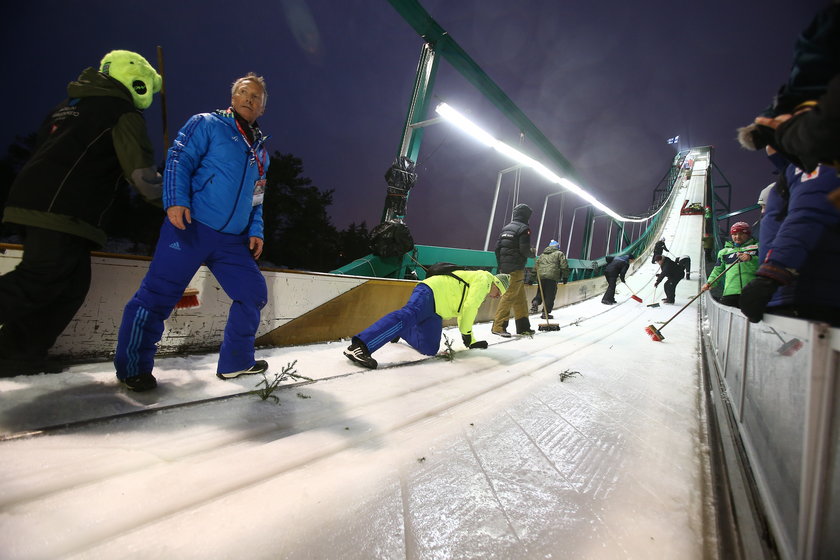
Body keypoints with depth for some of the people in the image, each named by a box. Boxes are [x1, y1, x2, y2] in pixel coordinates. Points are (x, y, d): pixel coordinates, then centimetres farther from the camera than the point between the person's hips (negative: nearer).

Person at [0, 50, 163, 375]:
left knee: (72, 284, 10)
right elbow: (141, 173, -9)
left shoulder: (70, 105, 26)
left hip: (35, 203, 9)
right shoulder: (123, 112, -1)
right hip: (62, 214, -9)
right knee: (36, 284, -11)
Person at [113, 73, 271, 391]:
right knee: (159, 294, -6)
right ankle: (133, 367, 13)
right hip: (191, 227, -6)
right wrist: (176, 200, -20)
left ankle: (235, 361, 18)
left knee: (253, 292, 4)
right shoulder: (207, 124, 5)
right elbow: (179, 160, -6)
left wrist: (255, 230, 11)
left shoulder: (260, 151, 22)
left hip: (232, 240, 6)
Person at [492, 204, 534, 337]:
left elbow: (497, 247, 12)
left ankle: (523, 326, 20)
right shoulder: (524, 229, -7)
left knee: (520, 297, 14)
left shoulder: (506, 228, 15)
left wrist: (501, 265, 19)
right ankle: (498, 326, -11)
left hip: (504, 268, 8)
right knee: (509, 296, -9)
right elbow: (524, 250, -16)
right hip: (516, 269, -8)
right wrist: (532, 253, 6)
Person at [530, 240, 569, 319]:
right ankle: (545, 313, -3)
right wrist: (565, 277, 7)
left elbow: (536, 266, 23)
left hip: (540, 276, 5)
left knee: (540, 293, 18)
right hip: (552, 277, -5)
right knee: (550, 296, -1)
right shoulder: (559, 254, 11)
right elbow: (564, 266, 1)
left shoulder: (542, 255, 25)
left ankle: (535, 303, -7)